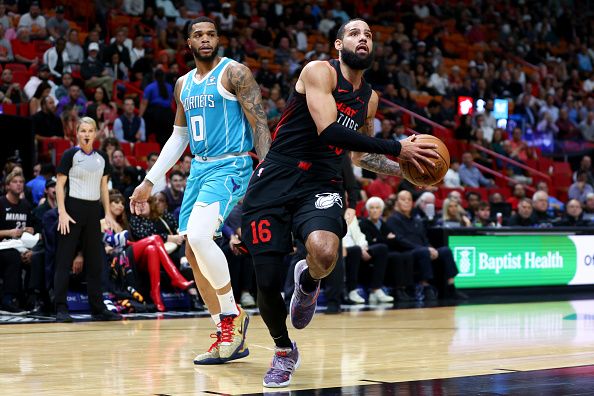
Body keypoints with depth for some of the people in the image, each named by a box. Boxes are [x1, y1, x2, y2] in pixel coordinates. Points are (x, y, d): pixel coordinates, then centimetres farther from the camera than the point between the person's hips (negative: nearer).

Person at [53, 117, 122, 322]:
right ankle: (61, 309, -2)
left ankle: (98, 308, 13)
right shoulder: (70, 155, -4)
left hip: (93, 211, 5)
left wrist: (108, 213, 9)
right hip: (73, 208, -5)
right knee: (64, 260, -4)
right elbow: (59, 185, -6)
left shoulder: (102, 158, 10)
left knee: (95, 261, 7)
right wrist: (62, 212, -15)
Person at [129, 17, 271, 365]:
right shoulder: (184, 84, 16)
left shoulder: (234, 73, -5)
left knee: (198, 236, -27)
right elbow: (179, 138, 23)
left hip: (230, 167, -8)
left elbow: (260, 123, -11)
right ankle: (230, 340, 13)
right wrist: (149, 182, 20)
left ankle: (232, 313, -7)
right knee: (193, 252, 4)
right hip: (199, 168, 8)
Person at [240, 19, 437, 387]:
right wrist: (397, 147, -21)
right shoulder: (320, 71, -8)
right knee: (267, 281, -6)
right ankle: (283, 351, 23)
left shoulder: (370, 98, 13)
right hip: (275, 180, -3)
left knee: (325, 251, -31)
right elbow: (329, 129, -22)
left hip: (321, 185, 3)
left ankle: (308, 283, 8)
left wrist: (403, 169, 14)